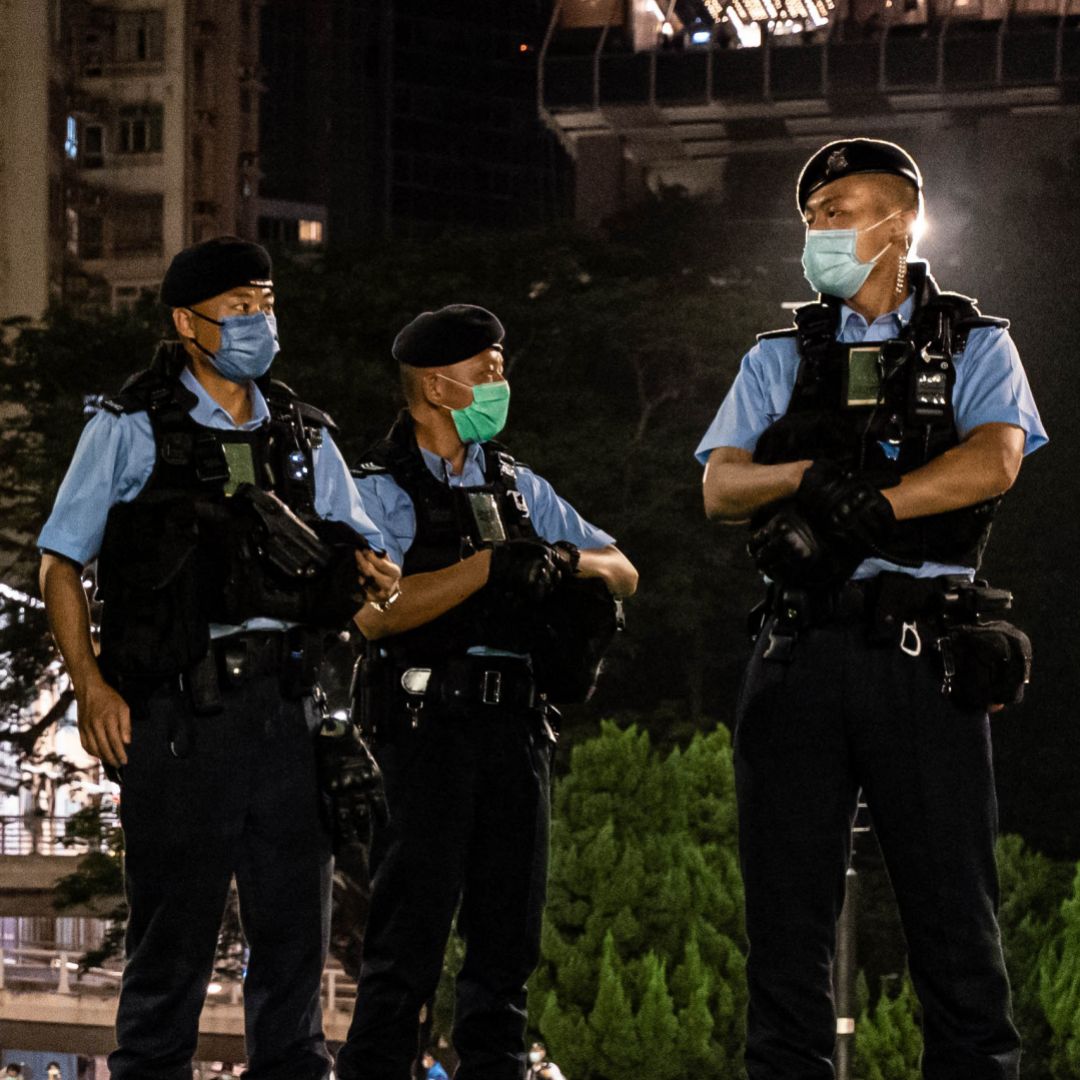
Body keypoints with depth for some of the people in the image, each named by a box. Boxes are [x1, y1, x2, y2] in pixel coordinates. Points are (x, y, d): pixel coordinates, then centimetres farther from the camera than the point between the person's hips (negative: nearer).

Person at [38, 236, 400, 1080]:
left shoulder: (303, 435, 16)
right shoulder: (132, 428, 2)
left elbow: (360, 546, 16)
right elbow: (61, 563, 1)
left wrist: (370, 571, -9)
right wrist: (93, 687, -9)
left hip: (284, 704, 4)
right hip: (179, 709, -4)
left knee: (295, 915, 6)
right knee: (174, 919, -1)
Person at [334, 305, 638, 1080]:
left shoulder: (517, 487, 18)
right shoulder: (380, 491, 0)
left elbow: (625, 573, 18)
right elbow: (374, 612, -16)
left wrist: (571, 559, -4)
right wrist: (491, 565, -18)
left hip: (517, 726, 6)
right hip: (430, 726, -6)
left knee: (508, 938, 8)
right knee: (409, 937, -7)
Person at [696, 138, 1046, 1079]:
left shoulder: (973, 347, 11)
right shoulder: (780, 360, 18)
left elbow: (993, 462, -7)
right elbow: (720, 487, 5)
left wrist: (866, 508, -18)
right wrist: (812, 477, -15)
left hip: (920, 654, -3)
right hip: (802, 653, 3)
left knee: (953, 904, -4)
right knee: (787, 904, 3)